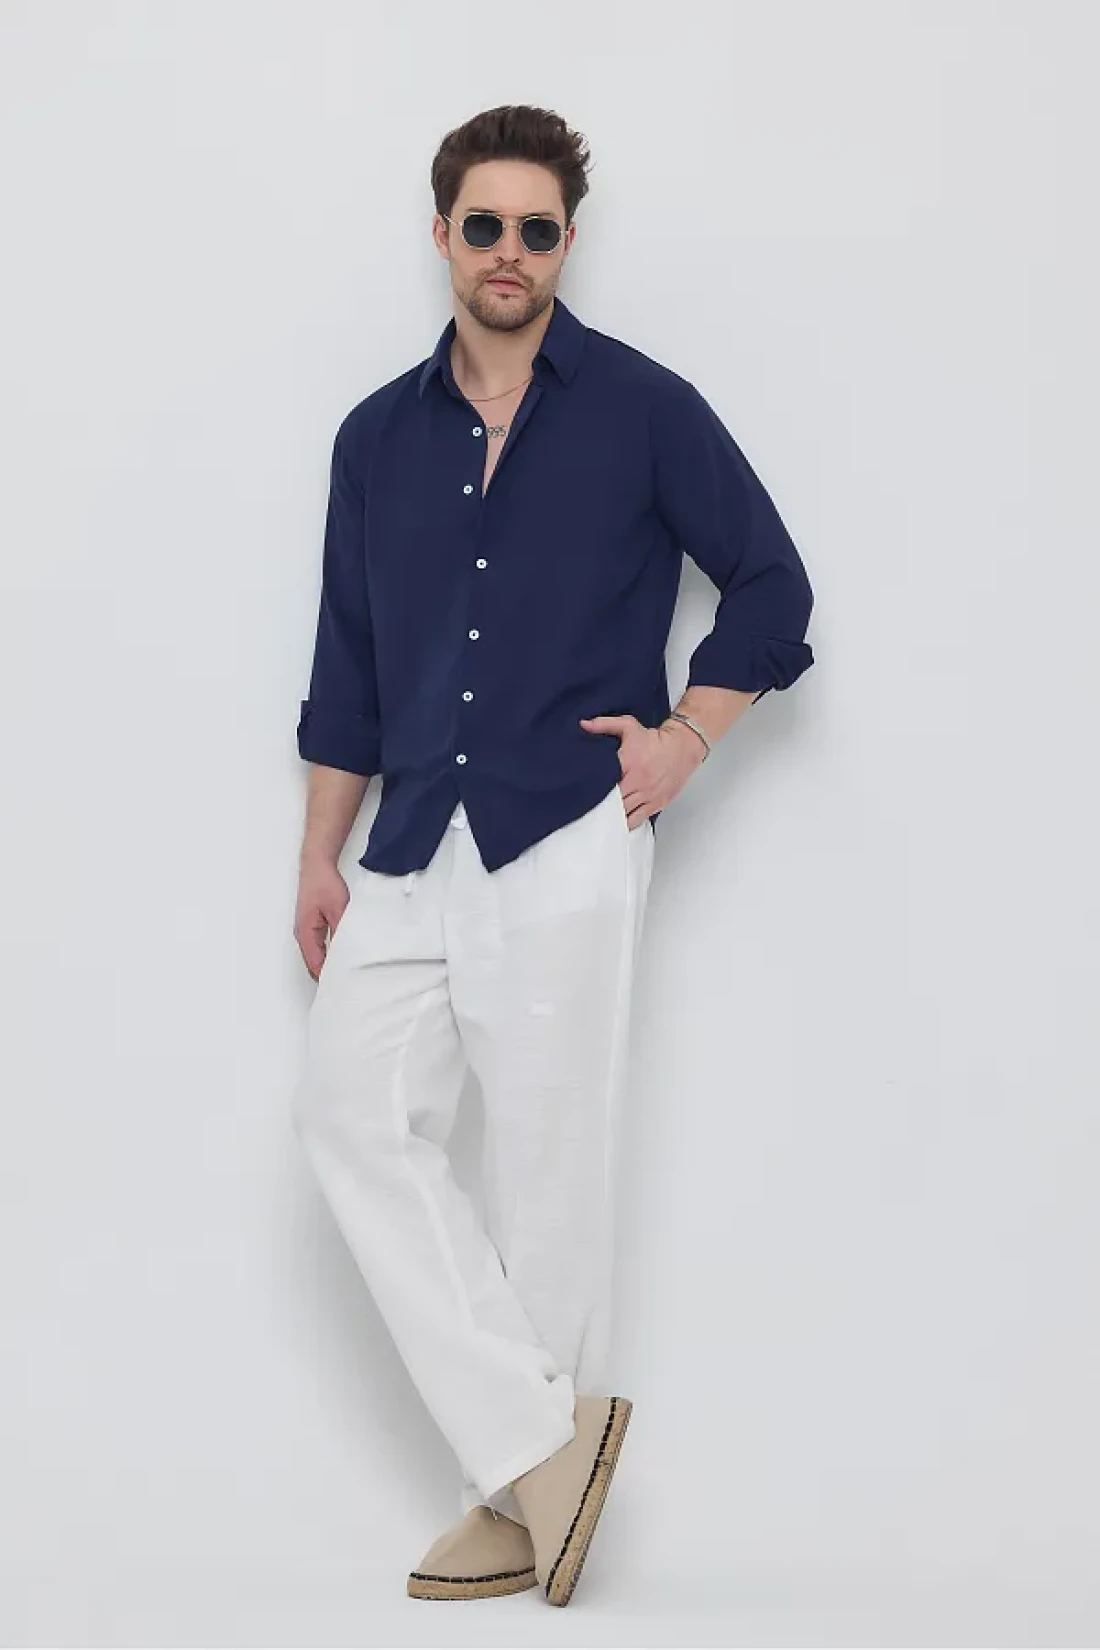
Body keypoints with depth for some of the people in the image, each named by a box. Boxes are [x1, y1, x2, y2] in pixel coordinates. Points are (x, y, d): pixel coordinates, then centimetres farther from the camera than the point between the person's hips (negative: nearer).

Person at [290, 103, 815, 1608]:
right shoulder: (378, 437, 12)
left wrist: (684, 738, -4)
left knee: (549, 1161, -2)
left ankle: (526, 1487, 10)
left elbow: (771, 585, 6)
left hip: (566, 844, -5)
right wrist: (321, 858, 15)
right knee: (355, 1112, -6)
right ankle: (543, 1434, -2)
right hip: (414, 846, 5)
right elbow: (347, 666, 16)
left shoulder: (644, 410, -1)